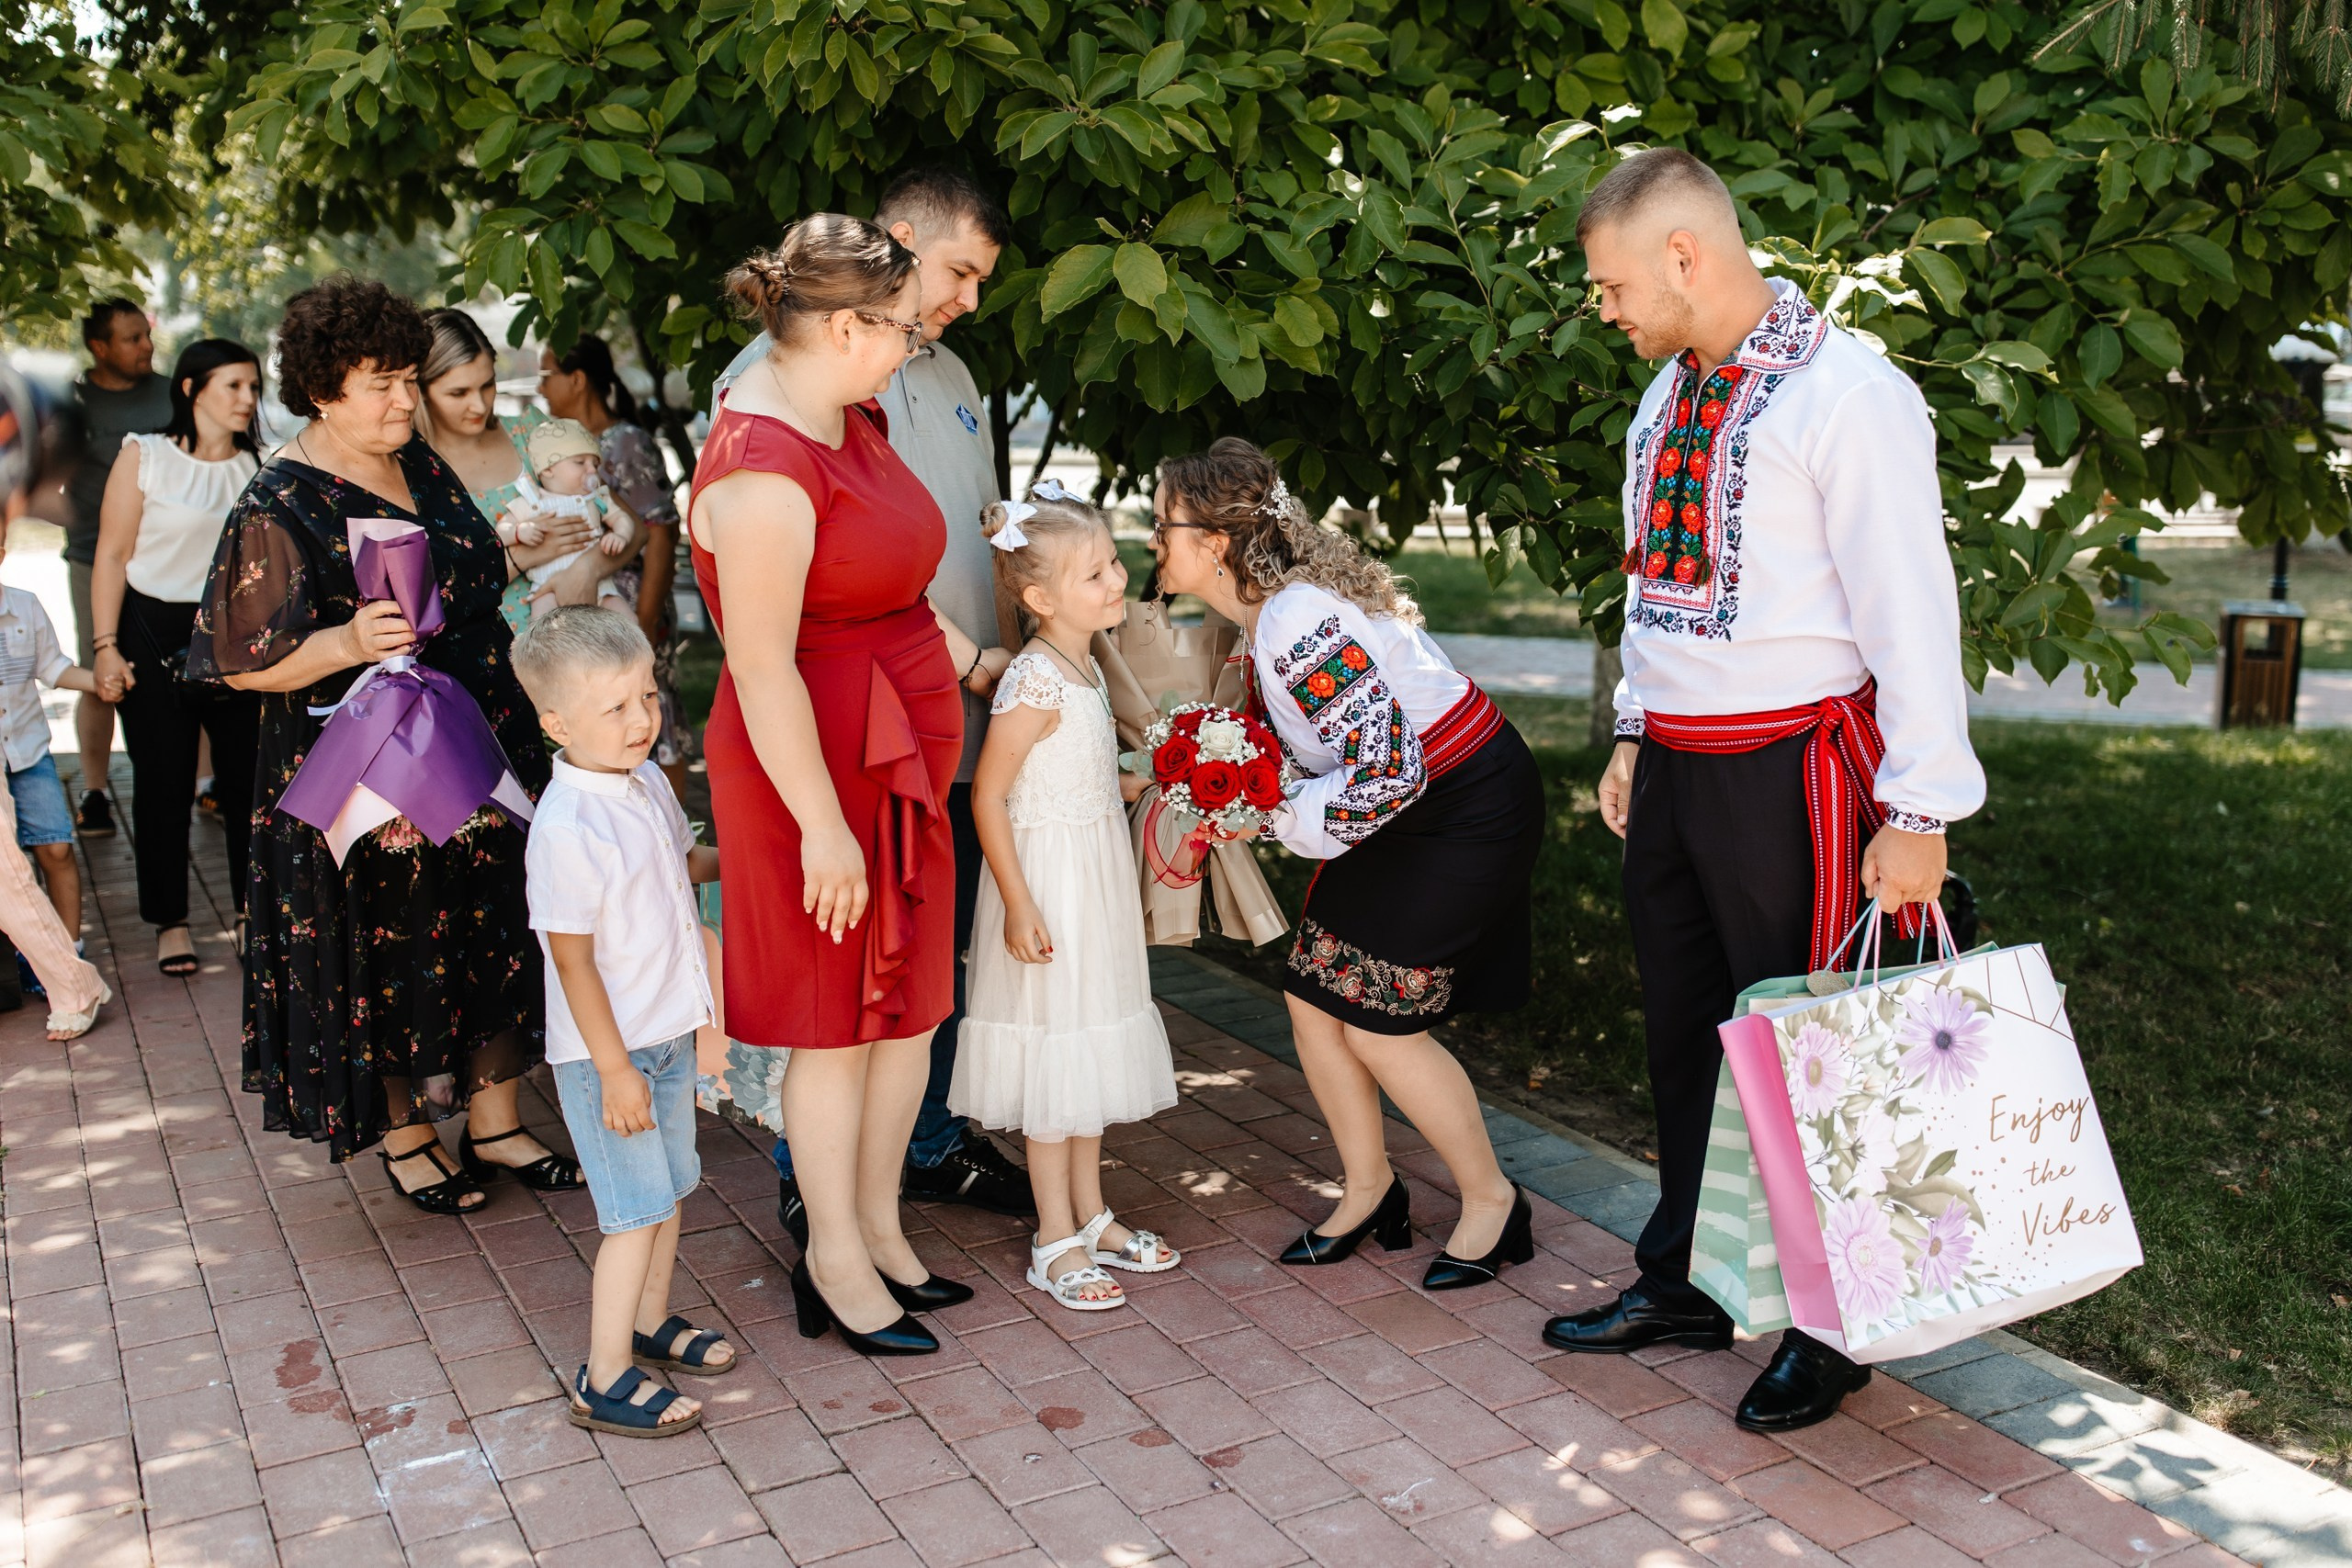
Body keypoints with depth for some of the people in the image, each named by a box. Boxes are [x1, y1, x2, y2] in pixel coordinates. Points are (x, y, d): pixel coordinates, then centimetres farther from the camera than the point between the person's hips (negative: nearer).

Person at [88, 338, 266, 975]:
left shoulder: (257, 468, 6)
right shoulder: (144, 457, -3)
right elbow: (112, 556, -3)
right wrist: (106, 646, -8)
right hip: (155, 635, -2)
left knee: (249, 775, 1)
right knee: (163, 784, 4)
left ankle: (252, 913, 16)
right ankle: (171, 923, 17)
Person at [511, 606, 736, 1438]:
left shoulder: (646, 781, 1)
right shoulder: (567, 829, -26)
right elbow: (573, 962, -22)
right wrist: (615, 1071, -20)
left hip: (667, 1035, 8)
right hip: (607, 1053, -8)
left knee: (670, 1188, 20)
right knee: (637, 1212, -1)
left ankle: (650, 1322, 39)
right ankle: (603, 1382, 13)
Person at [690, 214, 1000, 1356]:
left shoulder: (848, 421, 10)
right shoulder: (763, 469, -22)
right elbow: (763, 669, -24)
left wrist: (927, 629, 12)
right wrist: (822, 825, -22)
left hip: (903, 761, 9)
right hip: (816, 768, -9)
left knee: (908, 1002, 15)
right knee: (838, 1019, 4)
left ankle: (879, 1228, 32)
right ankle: (836, 1259, 22)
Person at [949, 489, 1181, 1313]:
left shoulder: (1084, 666, 7)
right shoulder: (1034, 683, -21)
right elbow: (987, 795, -21)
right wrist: (1018, 904, -23)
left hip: (1099, 875, 9)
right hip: (1049, 878, -9)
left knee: (1092, 1047, 16)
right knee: (1054, 1051, 0)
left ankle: (1090, 1215, 29)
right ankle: (1055, 1240, 12)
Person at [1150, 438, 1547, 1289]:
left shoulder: (1297, 624, -28)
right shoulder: (1271, 604, 2)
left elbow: (1387, 769, -31)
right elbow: (1302, 741, 15)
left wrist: (1281, 818, -19)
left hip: (1470, 811, -9)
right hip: (1408, 808, 9)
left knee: (1379, 1022, -5)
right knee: (1313, 996, 7)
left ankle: (1492, 1201, 16)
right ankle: (1369, 1190, 25)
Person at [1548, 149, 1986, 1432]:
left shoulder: (1846, 394, -13)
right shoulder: (1670, 395, 12)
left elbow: (1911, 607, -15)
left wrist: (1919, 812, -17)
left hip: (1787, 772, -8)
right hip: (1672, 767, 8)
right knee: (1682, 1034, 16)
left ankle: (1827, 1327, 21)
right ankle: (1684, 1282, 33)